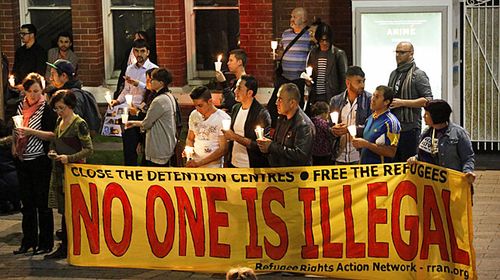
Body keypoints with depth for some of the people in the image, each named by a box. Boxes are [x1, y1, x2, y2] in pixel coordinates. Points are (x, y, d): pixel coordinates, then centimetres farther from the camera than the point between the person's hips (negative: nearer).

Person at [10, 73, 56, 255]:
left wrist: (32, 132, -22)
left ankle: (46, 243, 6)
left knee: (42, 203, -1)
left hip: (40, 160, -6)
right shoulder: (21, 106, 9)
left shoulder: (46, 108, -8)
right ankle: (28, 241, 19)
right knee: (27, 202, 11)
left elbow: (52, 135, -13)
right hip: (22, 160, 6)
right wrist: (14, 145, 10)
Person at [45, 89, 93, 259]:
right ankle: (64, 247, 12)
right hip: (59, 170, 7)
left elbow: (89, 149, -12)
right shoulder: (59, 122, 13)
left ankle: (65, 248, 0)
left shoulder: (79, 124, -10)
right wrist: (52, 152, 5)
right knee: (63, 209, 8)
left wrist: (69, 158, -20)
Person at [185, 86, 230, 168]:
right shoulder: (194, 115, 5)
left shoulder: (223, 119, -12)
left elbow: (223, 149, -14)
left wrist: (200, 163, -19)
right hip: (193, 165, 5)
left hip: (213, 167, -4)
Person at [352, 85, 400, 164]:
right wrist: (358, 143, 5)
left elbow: (391, 152, -20)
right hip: (364, 167, 8)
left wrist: (366, 144, -21)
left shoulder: (390, 122, -14)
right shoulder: (370, 118, 11)